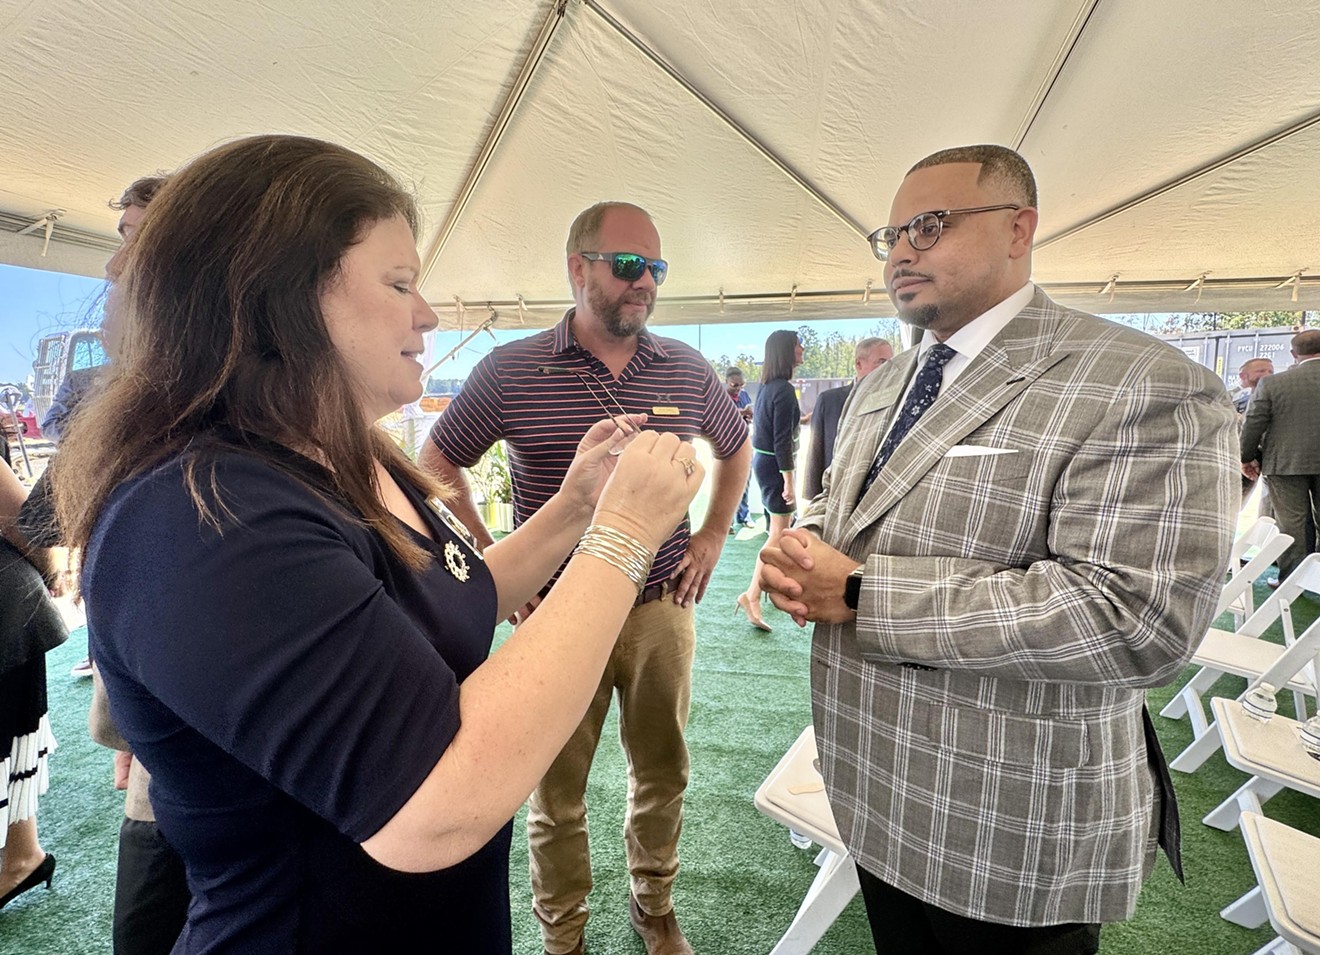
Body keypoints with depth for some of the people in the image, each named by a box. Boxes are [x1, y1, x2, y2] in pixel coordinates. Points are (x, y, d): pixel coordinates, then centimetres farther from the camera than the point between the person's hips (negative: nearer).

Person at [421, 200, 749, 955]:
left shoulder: (688, 369, 1)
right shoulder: (511, 370, -7)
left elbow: (736, 448, 19)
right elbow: (436, 467, 4)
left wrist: (712, 536, 9)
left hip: (662, 609, 3)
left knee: (663, 773, 18)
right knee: (556, 792, 13)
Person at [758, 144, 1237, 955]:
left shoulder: (1144, 388, -18)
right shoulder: (881, 386, 7)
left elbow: (1138, 618, -28)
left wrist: (861, 593, -26)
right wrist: (802, 554, -9)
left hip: (1012, 833, -6)